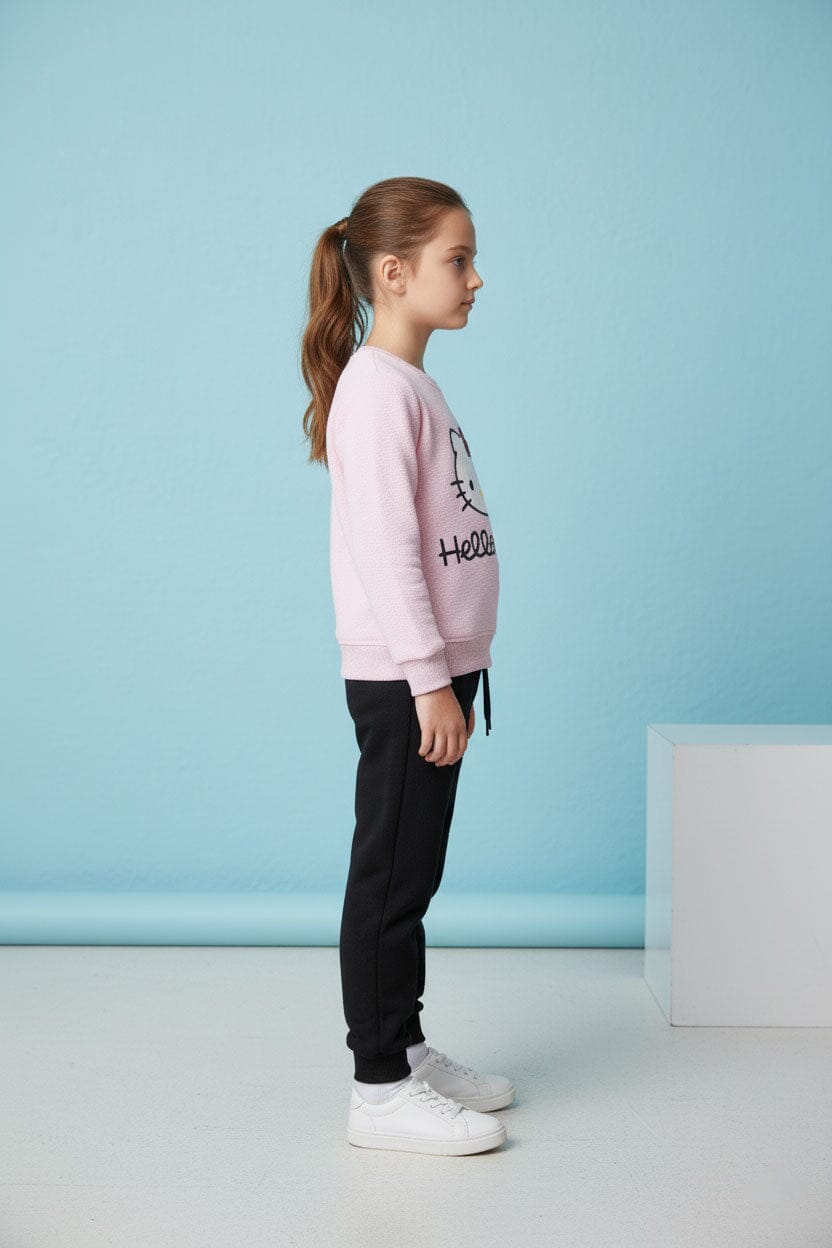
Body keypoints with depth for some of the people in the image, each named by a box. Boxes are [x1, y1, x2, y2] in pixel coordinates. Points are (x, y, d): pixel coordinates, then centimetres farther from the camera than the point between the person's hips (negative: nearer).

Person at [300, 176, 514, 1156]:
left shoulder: (414, 384, 15)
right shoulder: (376, 388, -14)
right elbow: (384, 546, -20)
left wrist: (447, 671, 18)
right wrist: (429, 677, -21)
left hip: (434, 672, 9)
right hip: (402, 680, -9)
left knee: (412, 873, 16)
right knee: (391, 874, -2)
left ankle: (406, 1050, 28)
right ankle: (379, 1089, 8)